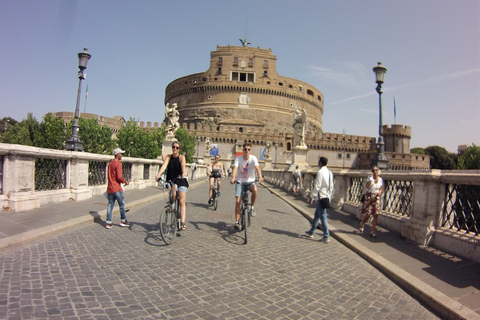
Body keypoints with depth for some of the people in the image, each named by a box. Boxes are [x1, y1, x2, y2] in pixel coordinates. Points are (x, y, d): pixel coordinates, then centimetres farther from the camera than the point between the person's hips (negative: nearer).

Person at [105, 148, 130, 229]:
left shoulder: (110, 164, 14)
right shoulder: (118, 164, -13)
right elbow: (119, 177, -21)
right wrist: (125, 182, -5)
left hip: (110, 188, 8)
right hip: (117, 189, -8)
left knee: (110, 205, 9)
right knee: (122, 205, 6)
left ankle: (108, 222, 9)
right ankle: (123, 221, 15)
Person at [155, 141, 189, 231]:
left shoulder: (181, 157, -7)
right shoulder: (168, 156, 0)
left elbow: (183, 165, -26)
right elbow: (164, 165, -16)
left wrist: (184, 173, -47)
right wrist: (159, 174, -33)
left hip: (181, 181, -2)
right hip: (171, 180, 2)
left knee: (182, 202, -6)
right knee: (173, 189, -33)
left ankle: (183, 222, -5)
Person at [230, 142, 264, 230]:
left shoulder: (253, 158, -9)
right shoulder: (238, 158, -8)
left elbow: (257, 168, -25)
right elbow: (235, 168, -22)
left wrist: (260, 177, -45)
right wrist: (233, 178, -42)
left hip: (250, 181, 0)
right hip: (240, 181, 0)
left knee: (254, 189, -35)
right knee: (238, 201, -10)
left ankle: (252, 207, -9)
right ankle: (237, 221, 2)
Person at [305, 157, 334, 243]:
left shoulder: (320, 172, -16)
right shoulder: (329, 172, 11)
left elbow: (317, 186, -20)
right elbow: (331, 186, 15)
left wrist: (311, 197, -14)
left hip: (322, 197, -9)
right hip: (327, 197, 9)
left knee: (323, 216, -4)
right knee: (317, 215, 18)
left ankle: (326, 236, 0)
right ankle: (311, 232, 28)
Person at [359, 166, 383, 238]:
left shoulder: (380, 179, 5)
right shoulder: (370, 177, -4)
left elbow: (381, 189, 13)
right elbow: (367, 186, -18)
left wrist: (379, 192, -8)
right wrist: (371, 178, -20)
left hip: (376, 198, 3)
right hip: (369, 197, -3)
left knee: (375, 215, -4)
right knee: (367, 213, -4)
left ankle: (372, 231, 6)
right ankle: (362, 224, 30)